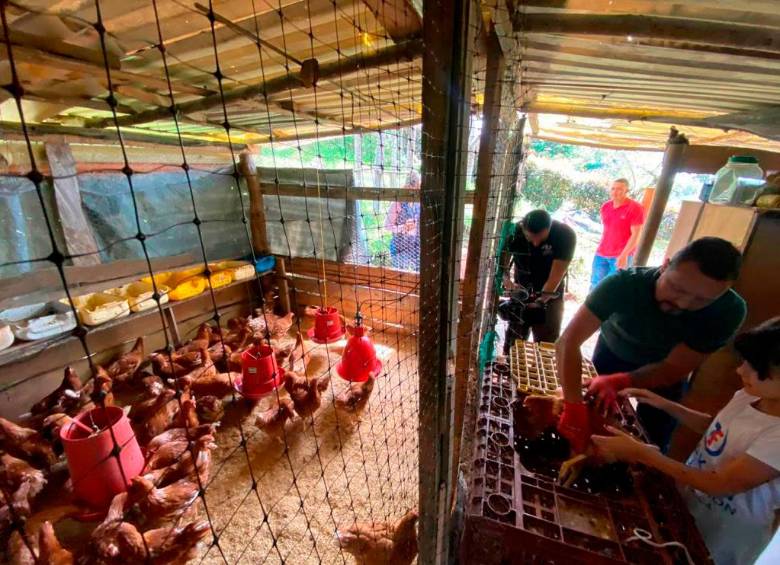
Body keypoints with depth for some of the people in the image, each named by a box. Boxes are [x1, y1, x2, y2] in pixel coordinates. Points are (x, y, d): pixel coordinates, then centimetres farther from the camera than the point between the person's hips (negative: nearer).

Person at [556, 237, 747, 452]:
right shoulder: (624, 284, -38)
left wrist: (618, 383, -43)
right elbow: (568, 341, -45)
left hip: (662, 371, 2)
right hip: (612, 354, -1)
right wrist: (573, 407, -54)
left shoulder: (729, 311, -31)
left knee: (652, 444, 11)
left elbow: (673, 368, -25)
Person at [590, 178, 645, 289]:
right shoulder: (605, 206, 6)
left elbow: (636, 235, -14)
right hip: (601, 254, 5)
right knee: (595, 285, 9)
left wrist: (624, 255, -22)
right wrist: (602, 248, 19)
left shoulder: (635, 208, -10)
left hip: (621, 256, -5)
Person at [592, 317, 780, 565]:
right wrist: (665, 405, -5)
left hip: (724, 533, -5)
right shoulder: (752, 394, -11)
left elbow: (718, 484, -29)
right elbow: (715, 427, 7)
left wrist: (639, 452, -32)